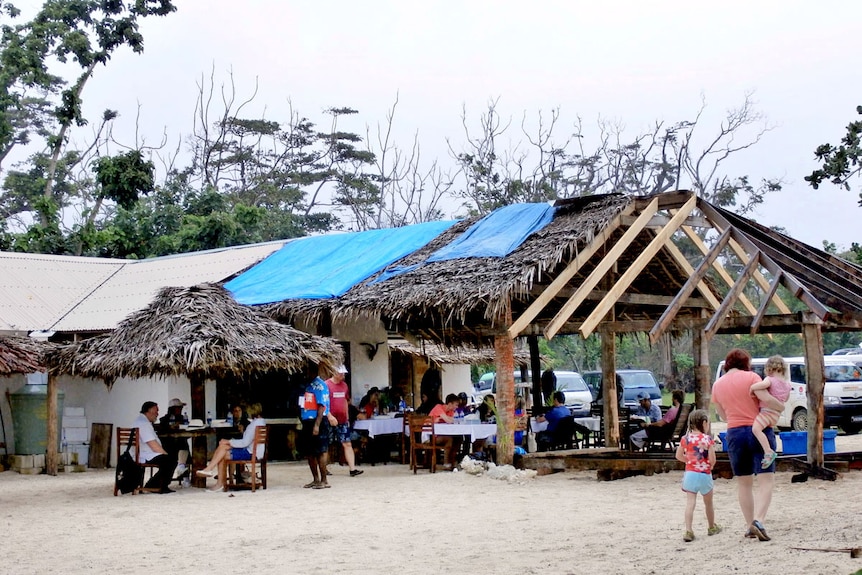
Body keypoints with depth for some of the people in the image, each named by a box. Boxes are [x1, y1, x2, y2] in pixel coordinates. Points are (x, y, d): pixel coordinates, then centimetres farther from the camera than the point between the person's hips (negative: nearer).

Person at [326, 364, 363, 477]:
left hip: (343, 421, 5)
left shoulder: (344, 385, 12)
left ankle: (352, 469, -6)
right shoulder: (327, 385, -8)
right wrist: (329, 416, -22)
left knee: (348, 444, -2)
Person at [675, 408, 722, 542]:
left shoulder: (685, 438, -2)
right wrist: (710, 465, 8)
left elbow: (679, 455, 4)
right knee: (708, 503, 18)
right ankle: (712, 527, 36)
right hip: (705, 474, -2)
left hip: (690, 474, 2)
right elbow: (712, 460, -14)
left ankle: (688, 531, -12)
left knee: (690, 502, -1)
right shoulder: (708, 439, -11)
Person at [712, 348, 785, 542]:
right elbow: (766, 398, -18)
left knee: (744, 484, 14)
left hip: (734, 433, 4)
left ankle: (750, 526, 15)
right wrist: (781, 407, -1)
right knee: (766, 481, -4)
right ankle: (758, 522, -22)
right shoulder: (750, 377, -5)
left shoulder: (717, 385, 10)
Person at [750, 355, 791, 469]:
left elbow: (763, 384, -32)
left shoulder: (770, 380, -8)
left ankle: (768, 451, -39)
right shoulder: (787, 385, 16)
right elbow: (786, 399, 30)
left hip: (767, 411, -9)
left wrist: (752, 388, -18)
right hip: (777, 414, 9)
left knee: (756, 428, -27)